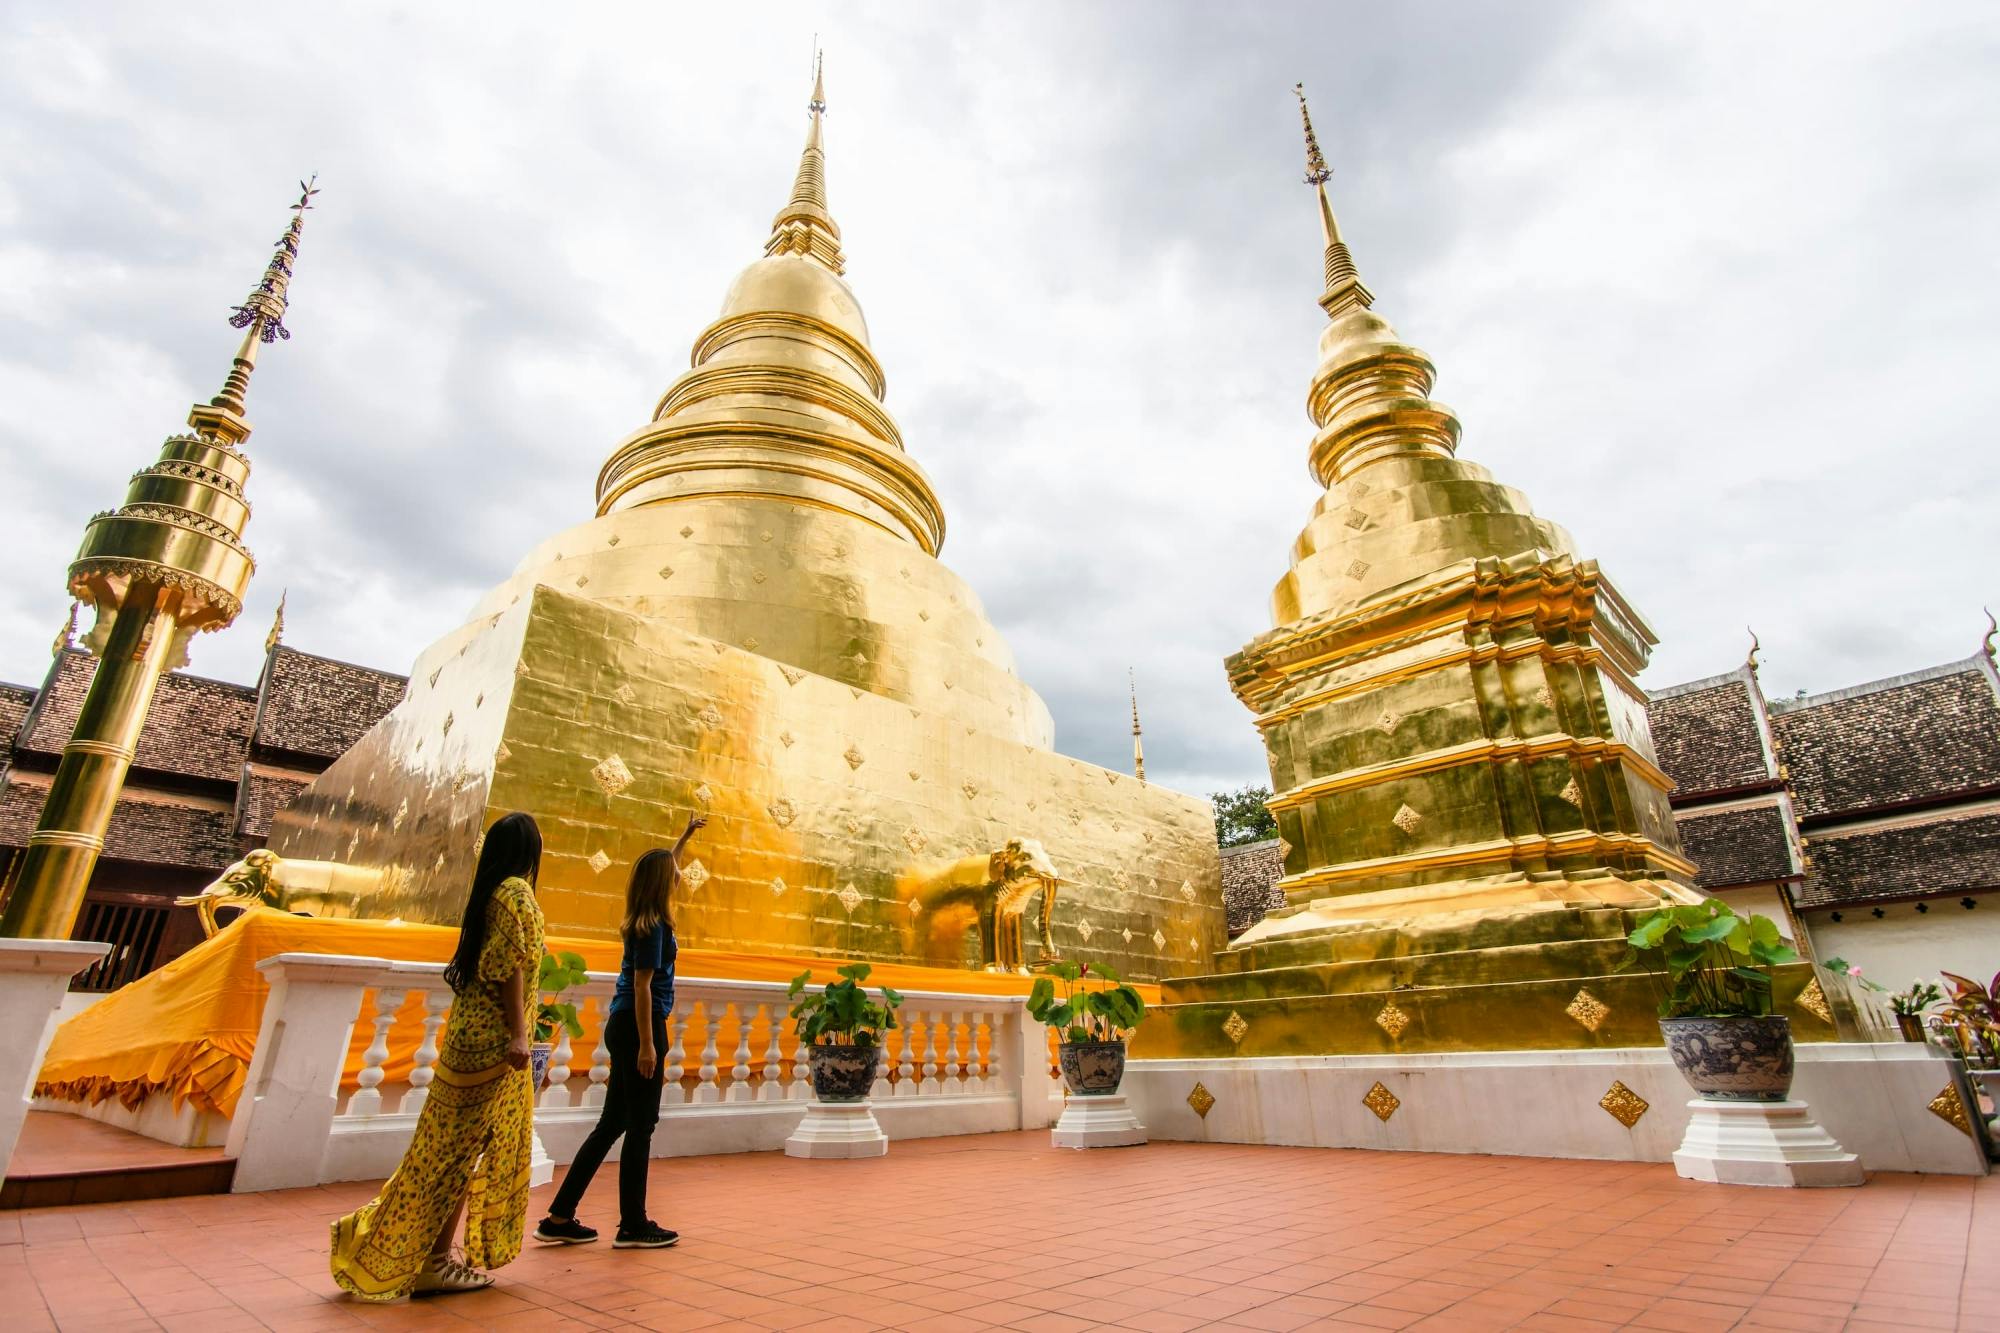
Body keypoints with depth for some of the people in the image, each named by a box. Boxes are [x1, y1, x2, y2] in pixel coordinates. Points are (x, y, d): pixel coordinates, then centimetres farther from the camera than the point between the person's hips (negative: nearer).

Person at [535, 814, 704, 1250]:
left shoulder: (642, 919, 10)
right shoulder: (653, 926, -16)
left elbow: (663, 869, 28)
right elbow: (642, 986, -19)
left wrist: (685, 836, 38)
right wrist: (646, 1044, -19)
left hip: (624, 1025, 9)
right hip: (640, 1026, -9)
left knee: (613, 1123, 15)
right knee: (640, 1125, 0)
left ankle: (560, 1218, 20)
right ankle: (633, 1226, 10)